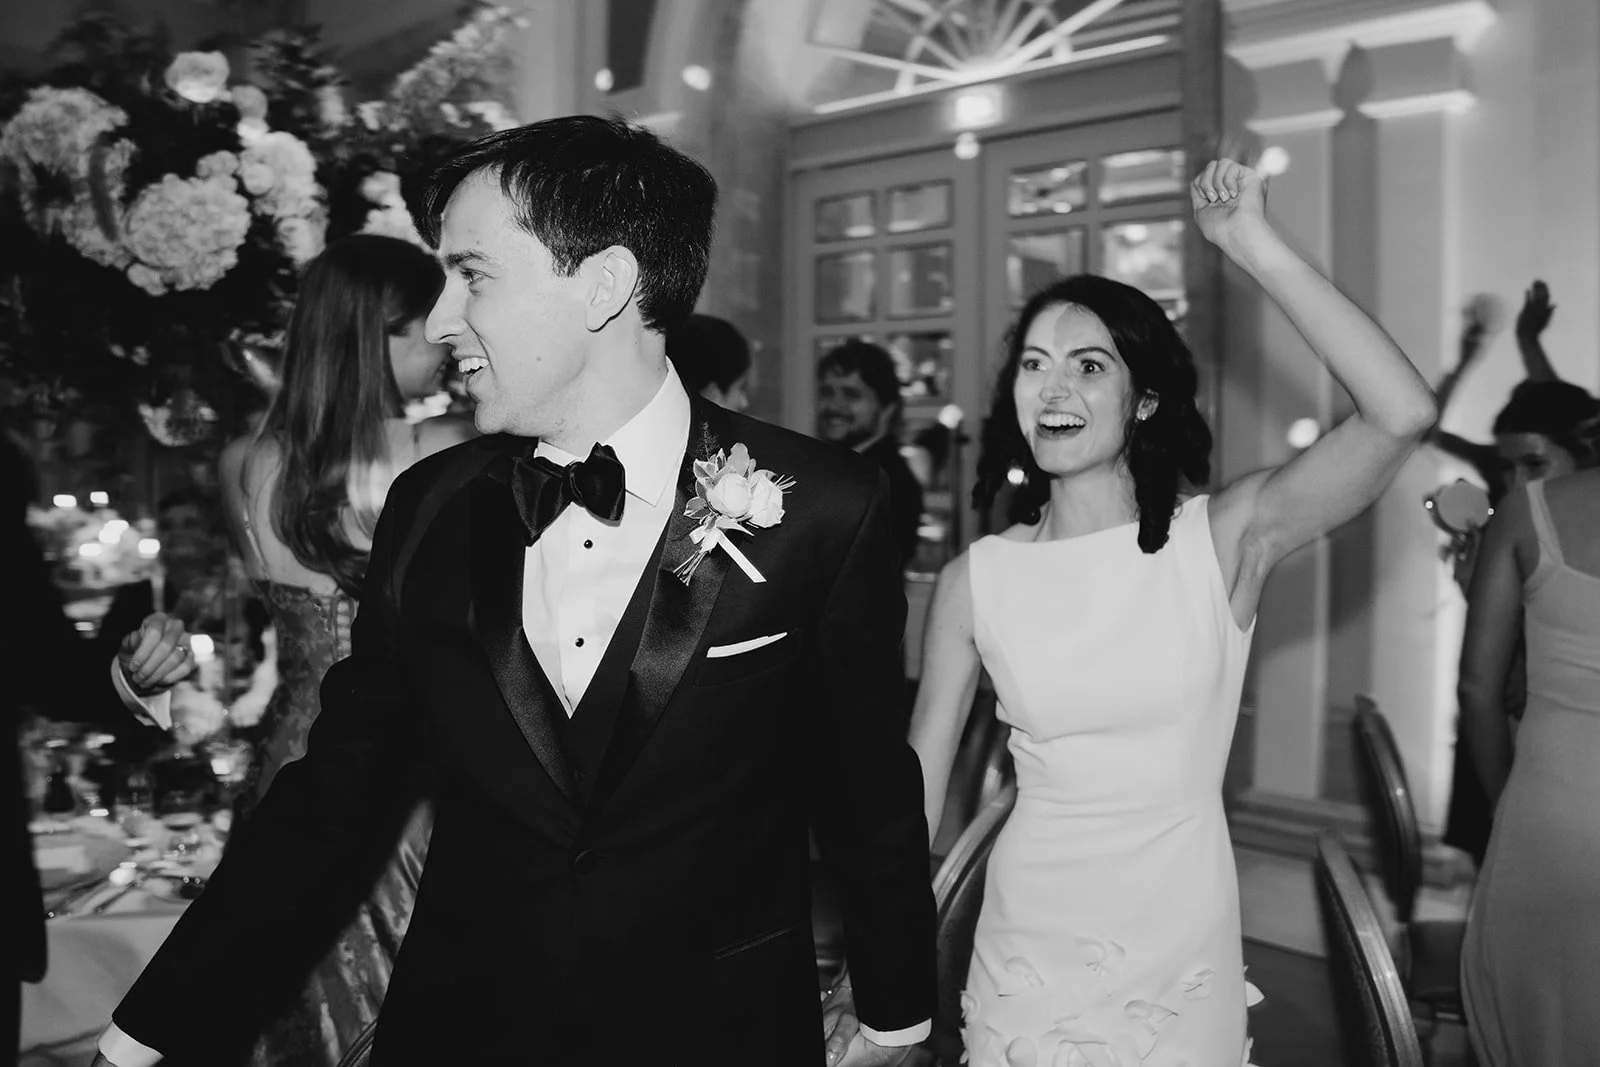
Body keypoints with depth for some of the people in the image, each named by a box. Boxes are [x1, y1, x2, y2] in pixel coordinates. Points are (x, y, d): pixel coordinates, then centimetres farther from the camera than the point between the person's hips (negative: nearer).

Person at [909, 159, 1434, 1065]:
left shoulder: (1224, 541, -11)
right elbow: (918, 784, -1)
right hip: (1027, 954, 1)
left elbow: (1405, 416, -25)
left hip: (1180, 963, 0)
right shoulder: (975, 580, -7)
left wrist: (1259, 247, -25)